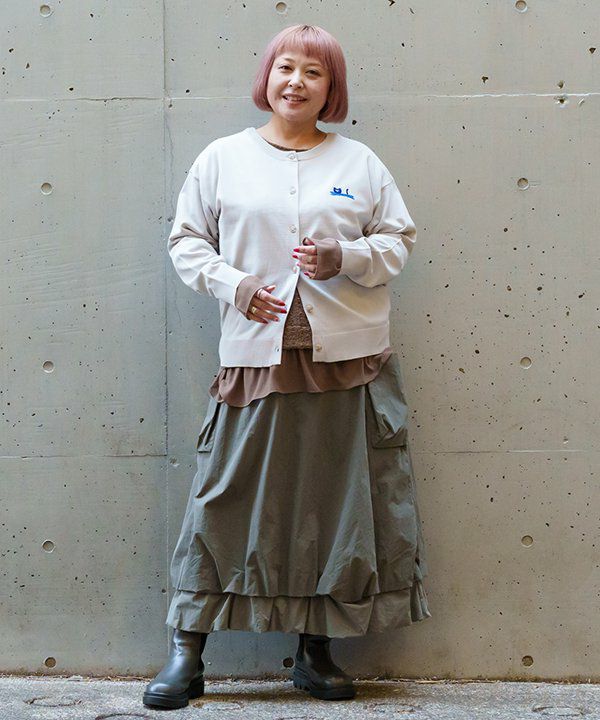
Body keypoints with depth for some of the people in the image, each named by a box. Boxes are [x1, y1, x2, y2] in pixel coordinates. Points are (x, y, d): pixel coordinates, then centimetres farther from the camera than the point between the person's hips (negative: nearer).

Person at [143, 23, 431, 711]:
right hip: (256, 354, -1)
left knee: (336, 499, 4)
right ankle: (186, 650, 7)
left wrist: (343, 258, -9)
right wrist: (232, 283, -8)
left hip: (347, 355, 1)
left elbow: (399, 240, 10)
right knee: (226, 498, -2)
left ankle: (316, 649, 18)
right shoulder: (224, 158, 8)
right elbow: (186, 239, 10)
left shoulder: (360, 163, 9)